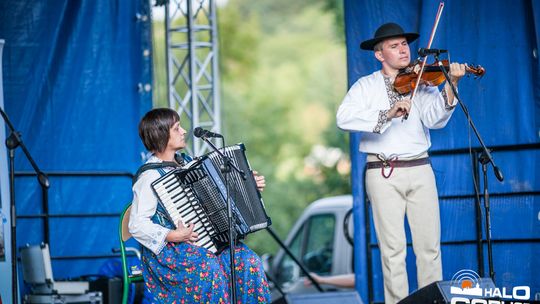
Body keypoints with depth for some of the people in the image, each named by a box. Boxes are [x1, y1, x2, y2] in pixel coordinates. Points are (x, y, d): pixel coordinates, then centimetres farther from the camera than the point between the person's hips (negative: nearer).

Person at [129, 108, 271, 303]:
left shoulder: (184, 163, 13)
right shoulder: (150, 176, -11)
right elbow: (137, 225, -16)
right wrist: (173, 236, -25)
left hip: (202, 240, 7)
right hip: (167, 249, -7)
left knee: (248, 259, -17)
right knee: (209, 268, -34)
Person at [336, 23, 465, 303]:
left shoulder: (420, 82, 11)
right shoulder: (366, 86, 6)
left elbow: (435, 119, -6)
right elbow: (344, 118, -12)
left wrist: (450, 86, -23)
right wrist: (387, 114, -24)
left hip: (420, 169, 2)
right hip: (383, 173, -2)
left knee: (430, 245, -1)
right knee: (393, 248, -4)